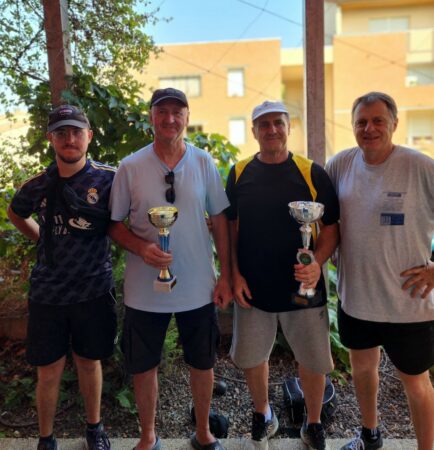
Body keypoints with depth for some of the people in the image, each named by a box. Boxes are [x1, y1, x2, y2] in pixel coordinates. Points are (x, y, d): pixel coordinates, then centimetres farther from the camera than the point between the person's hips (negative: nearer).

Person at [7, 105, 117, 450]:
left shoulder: (108, 179, -9)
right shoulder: (38, 185, -1)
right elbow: (15, 213, 19)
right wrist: (45, 240, 11)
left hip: (94, 290, -1)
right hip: (48, 292, 1)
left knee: (89, 361, 16)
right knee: (49, 371, 11)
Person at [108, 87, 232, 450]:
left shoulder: (203, 162, -2)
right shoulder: (130, 167, -5)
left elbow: (219, 220, 1)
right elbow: (115, 225, 0)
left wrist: (226, 276, -1)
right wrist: (141, 247, -20)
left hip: (198, 287, 1)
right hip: (145, 289, 0)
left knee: (202, 363, 15)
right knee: (143, 366, 14)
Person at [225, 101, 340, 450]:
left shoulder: (312, 173, -5)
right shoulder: (240, 174, 0)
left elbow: (331, 227, -2)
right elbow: (230, 228, 5)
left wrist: (317, 263, -19)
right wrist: (235, 274, -3)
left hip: (302, 287, -1)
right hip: (252, 289, 2)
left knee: (313, 360, 11)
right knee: (251, 357, 14)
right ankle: (263, 417, 42)